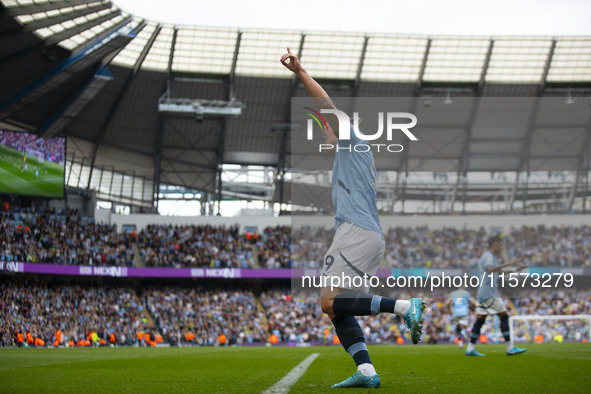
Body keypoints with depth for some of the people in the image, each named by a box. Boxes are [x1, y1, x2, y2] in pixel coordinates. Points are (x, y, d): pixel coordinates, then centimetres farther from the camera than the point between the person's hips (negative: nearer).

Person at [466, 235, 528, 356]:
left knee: (480, 320, 6)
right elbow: (490, 269, -33)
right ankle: (510, 348, -5)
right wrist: (508, 264, -36)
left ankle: (470, 349, 4)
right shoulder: (488, 256, -11)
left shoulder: (490, 256, 21)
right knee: (504, 317, -5)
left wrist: (516, 270, 34)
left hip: (483, 294, 10)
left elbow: (500, 271, 35)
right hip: (490, 293, -10)